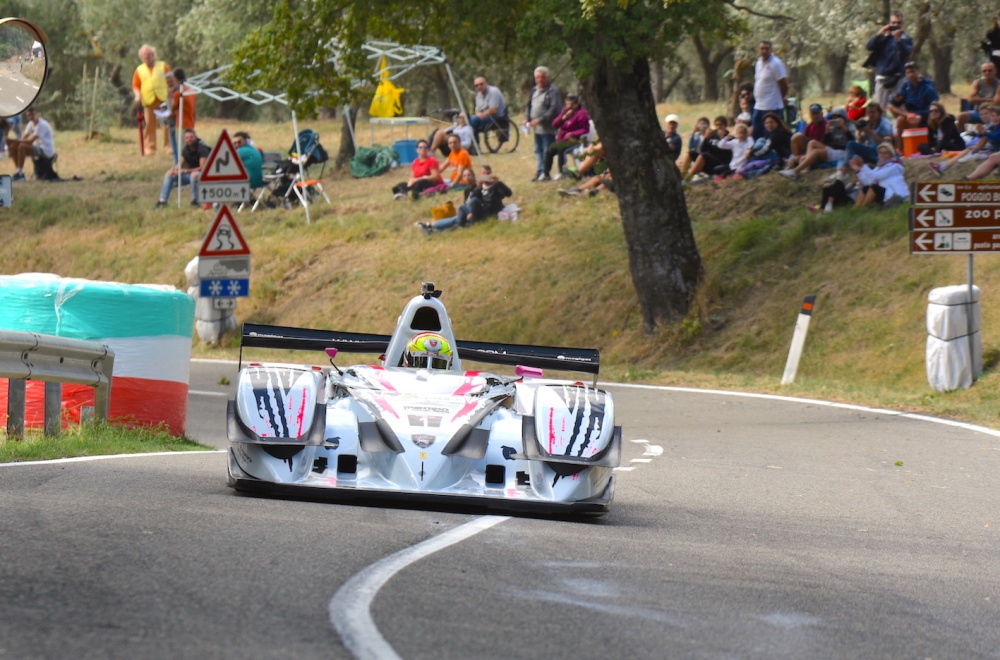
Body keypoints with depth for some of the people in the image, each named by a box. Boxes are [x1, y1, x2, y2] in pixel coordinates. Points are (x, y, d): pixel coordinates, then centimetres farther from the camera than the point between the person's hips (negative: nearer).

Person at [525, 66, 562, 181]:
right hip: (537, 128, 9)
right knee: (538, 150, 12)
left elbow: (553, 110, -20)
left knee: (547, 151, -5)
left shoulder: (552, 91, -12)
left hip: (547, 127, -9)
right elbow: (528, 104, 23)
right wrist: (527, 118, 6)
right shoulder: (534, 90, 14)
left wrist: (539, 120, -24)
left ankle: (545, 173, -3)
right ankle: (539, 172, 18)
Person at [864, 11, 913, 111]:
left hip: (897, 78, -3)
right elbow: (869, 46, 0)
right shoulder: (884, 37, 12)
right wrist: (879, 34, -11)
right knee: (879, 107, 3)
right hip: (882, 77, 3)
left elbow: (907, 52, -11)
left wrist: (898, 39, -23)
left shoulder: (906, 39, 6)